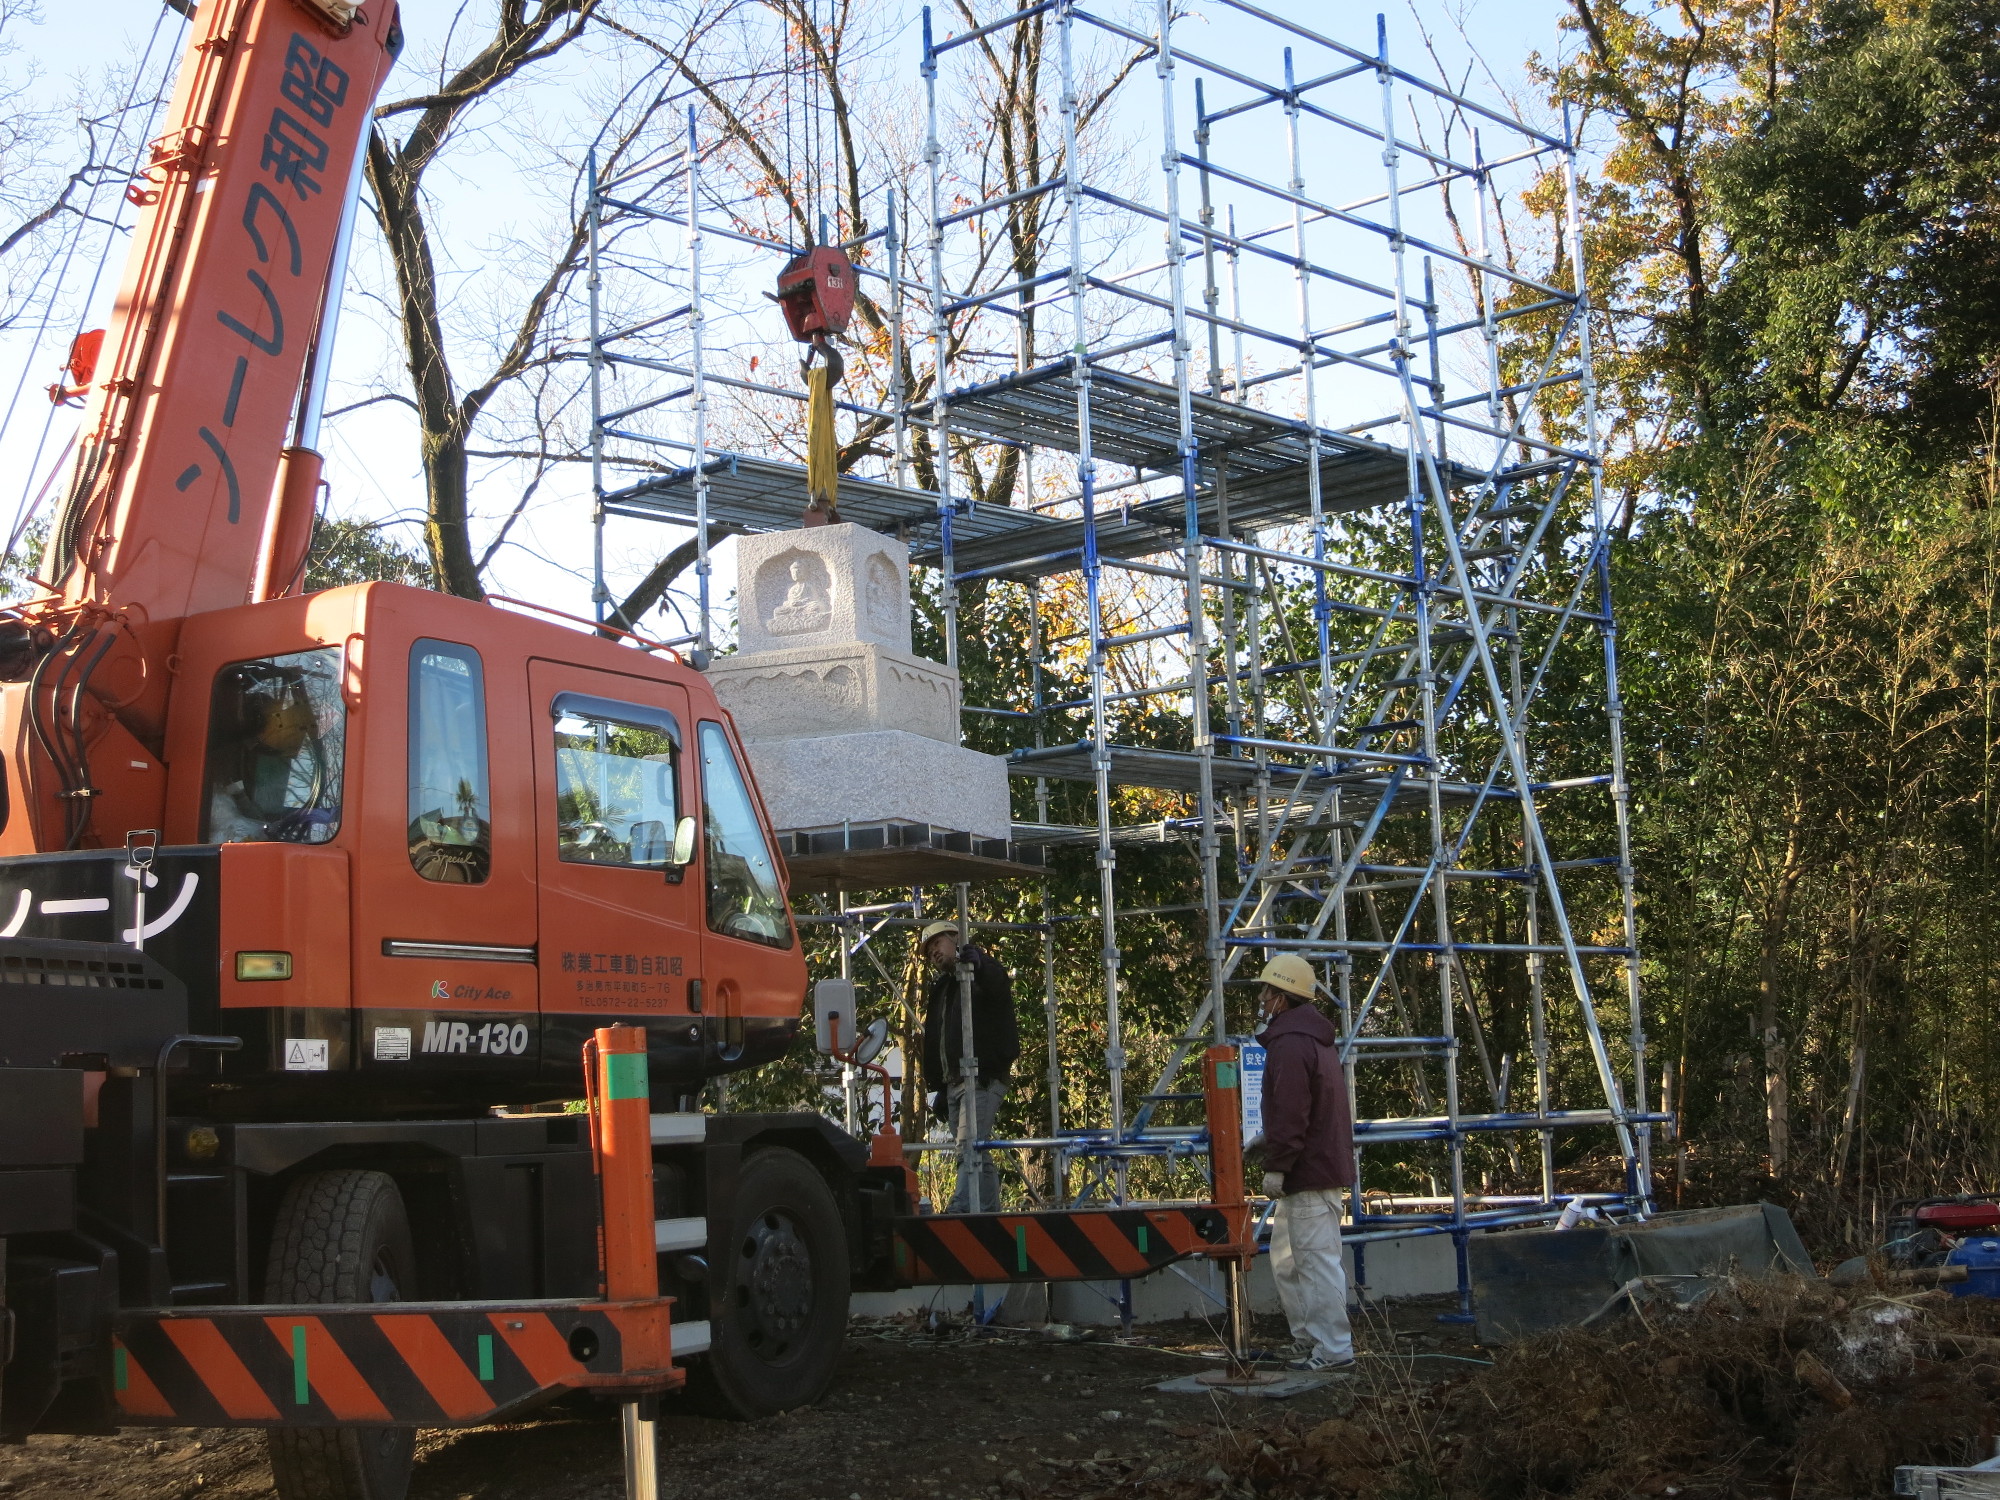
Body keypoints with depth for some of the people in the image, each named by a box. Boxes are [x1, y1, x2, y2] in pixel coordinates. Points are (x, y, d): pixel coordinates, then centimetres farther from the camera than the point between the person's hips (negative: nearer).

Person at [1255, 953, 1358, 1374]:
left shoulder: (1291, 1045, -17)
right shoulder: (1317, 1037, 18)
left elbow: (1290, 1115, -22)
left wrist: (1276, 1166, -18)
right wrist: (1274, 1149, 22)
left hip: (1307, 1174, -11)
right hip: (1326, 1163, 11)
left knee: (1318, 1262, -7)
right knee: (1286, 1260, 17)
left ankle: (1334, 1351, -5)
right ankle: (1311, 1343, 20)